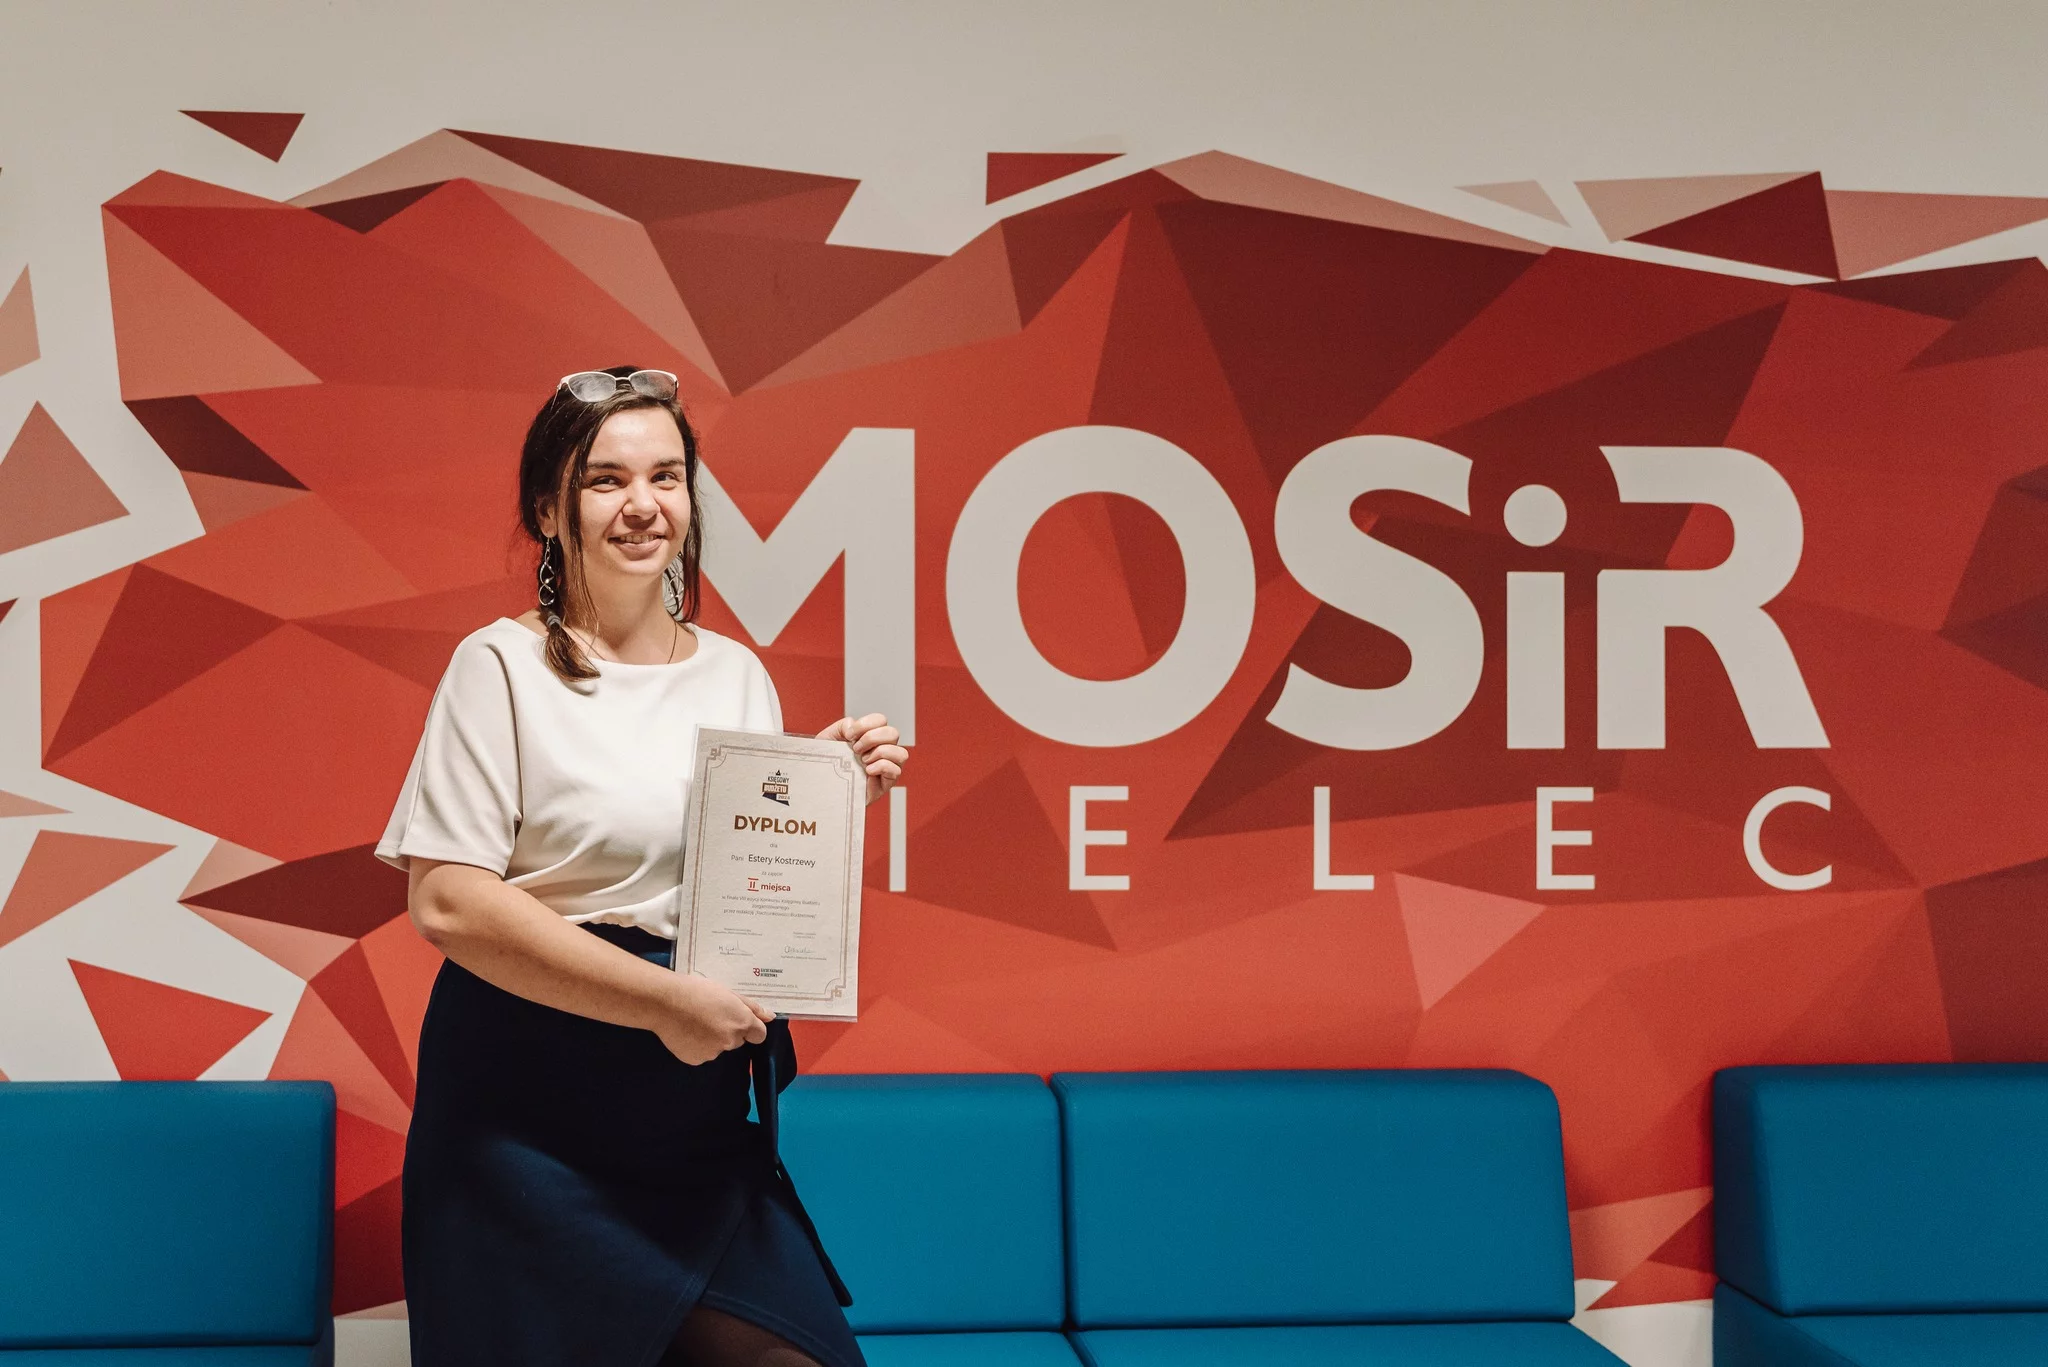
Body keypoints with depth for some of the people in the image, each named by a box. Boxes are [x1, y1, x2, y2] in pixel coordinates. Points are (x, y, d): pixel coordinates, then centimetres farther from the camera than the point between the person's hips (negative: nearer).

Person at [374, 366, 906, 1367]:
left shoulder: (737, 676, 11)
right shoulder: (503, 666, -5)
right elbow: (447, 902, -14)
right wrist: (663, 1001, -17)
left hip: (702, 1127, 5)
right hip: (530, 1115, -4)